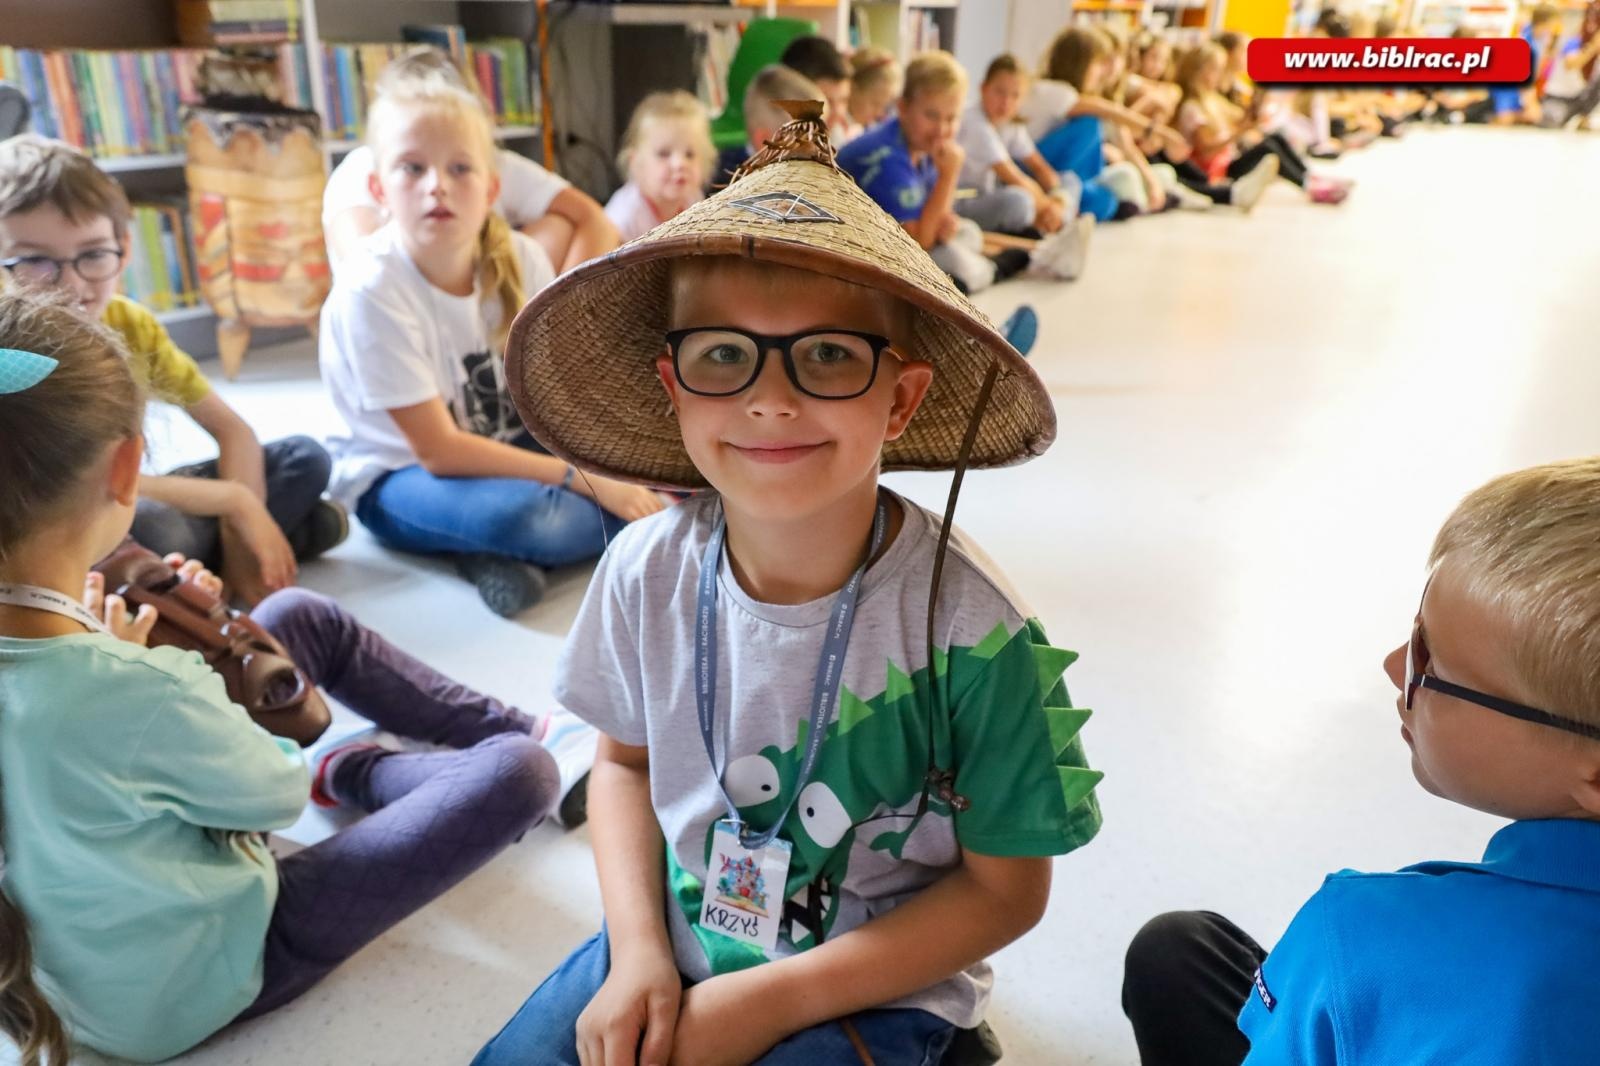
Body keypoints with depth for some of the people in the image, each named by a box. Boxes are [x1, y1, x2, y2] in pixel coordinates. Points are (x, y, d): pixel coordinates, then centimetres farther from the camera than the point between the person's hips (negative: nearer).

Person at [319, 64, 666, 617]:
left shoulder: (522, 259, -11)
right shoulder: (371, 289, -24)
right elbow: (439, 451, -24)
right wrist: (586, 481, -27)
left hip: (506, 448, 6)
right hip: (399, 478, -5)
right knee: (516, 513, -36)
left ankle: (505, 554, -15)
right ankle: (649, 520, -8)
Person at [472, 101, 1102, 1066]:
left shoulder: (968, 626, -25)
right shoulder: (647, 570, -13)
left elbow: (1003, 888, -14)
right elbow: (627, 760, 4)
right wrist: (638, 951, -10)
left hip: (876, 981, -3)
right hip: (673, 942, 4)